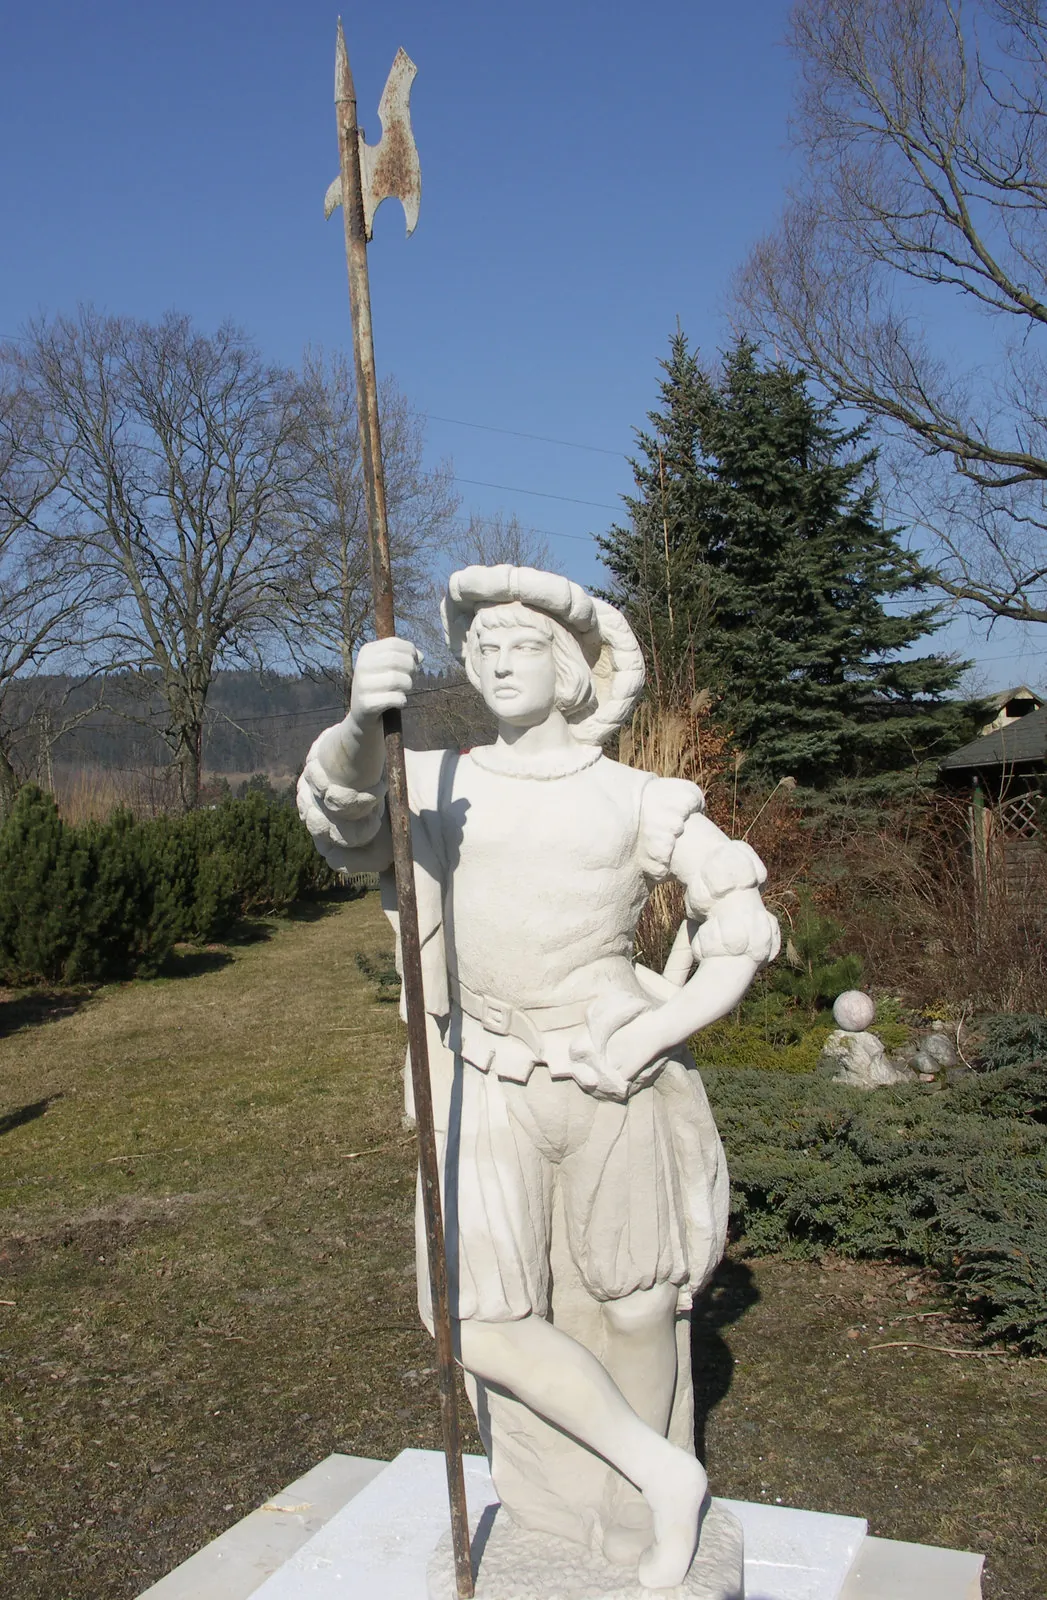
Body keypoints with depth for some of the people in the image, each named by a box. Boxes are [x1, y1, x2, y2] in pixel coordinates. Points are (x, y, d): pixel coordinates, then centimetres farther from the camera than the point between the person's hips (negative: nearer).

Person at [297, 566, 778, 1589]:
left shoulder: (638, 804, -6)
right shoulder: (441, 785, -2)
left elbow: (745, 927, -1)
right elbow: (341, 805, -23)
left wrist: (649, 1038, -13)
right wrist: (360, 721, -46)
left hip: (614, 1094, -2)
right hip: (493, 1095, 2)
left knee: (630, 1311, 11)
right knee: (482, 1324, -3)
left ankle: (643, 1516, 39)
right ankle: (663, 1472, 19)